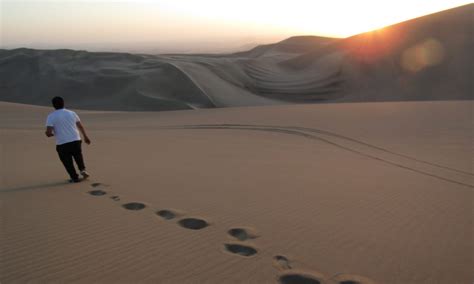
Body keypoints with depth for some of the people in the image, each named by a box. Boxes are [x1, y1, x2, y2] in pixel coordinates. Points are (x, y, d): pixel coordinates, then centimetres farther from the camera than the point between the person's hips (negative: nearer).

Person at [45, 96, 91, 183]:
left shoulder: (51, 116, -4)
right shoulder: (72, 113, 7)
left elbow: (48, 133, -11)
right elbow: (81, 126, 16)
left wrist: (48, 133, 13)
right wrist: (85, 137, 29)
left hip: (62, 144, -3)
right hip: (76, 140, 3)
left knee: (67, 162, 14)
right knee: (78, 156, 27)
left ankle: (75, 177, 19)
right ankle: (82, 170, 11)